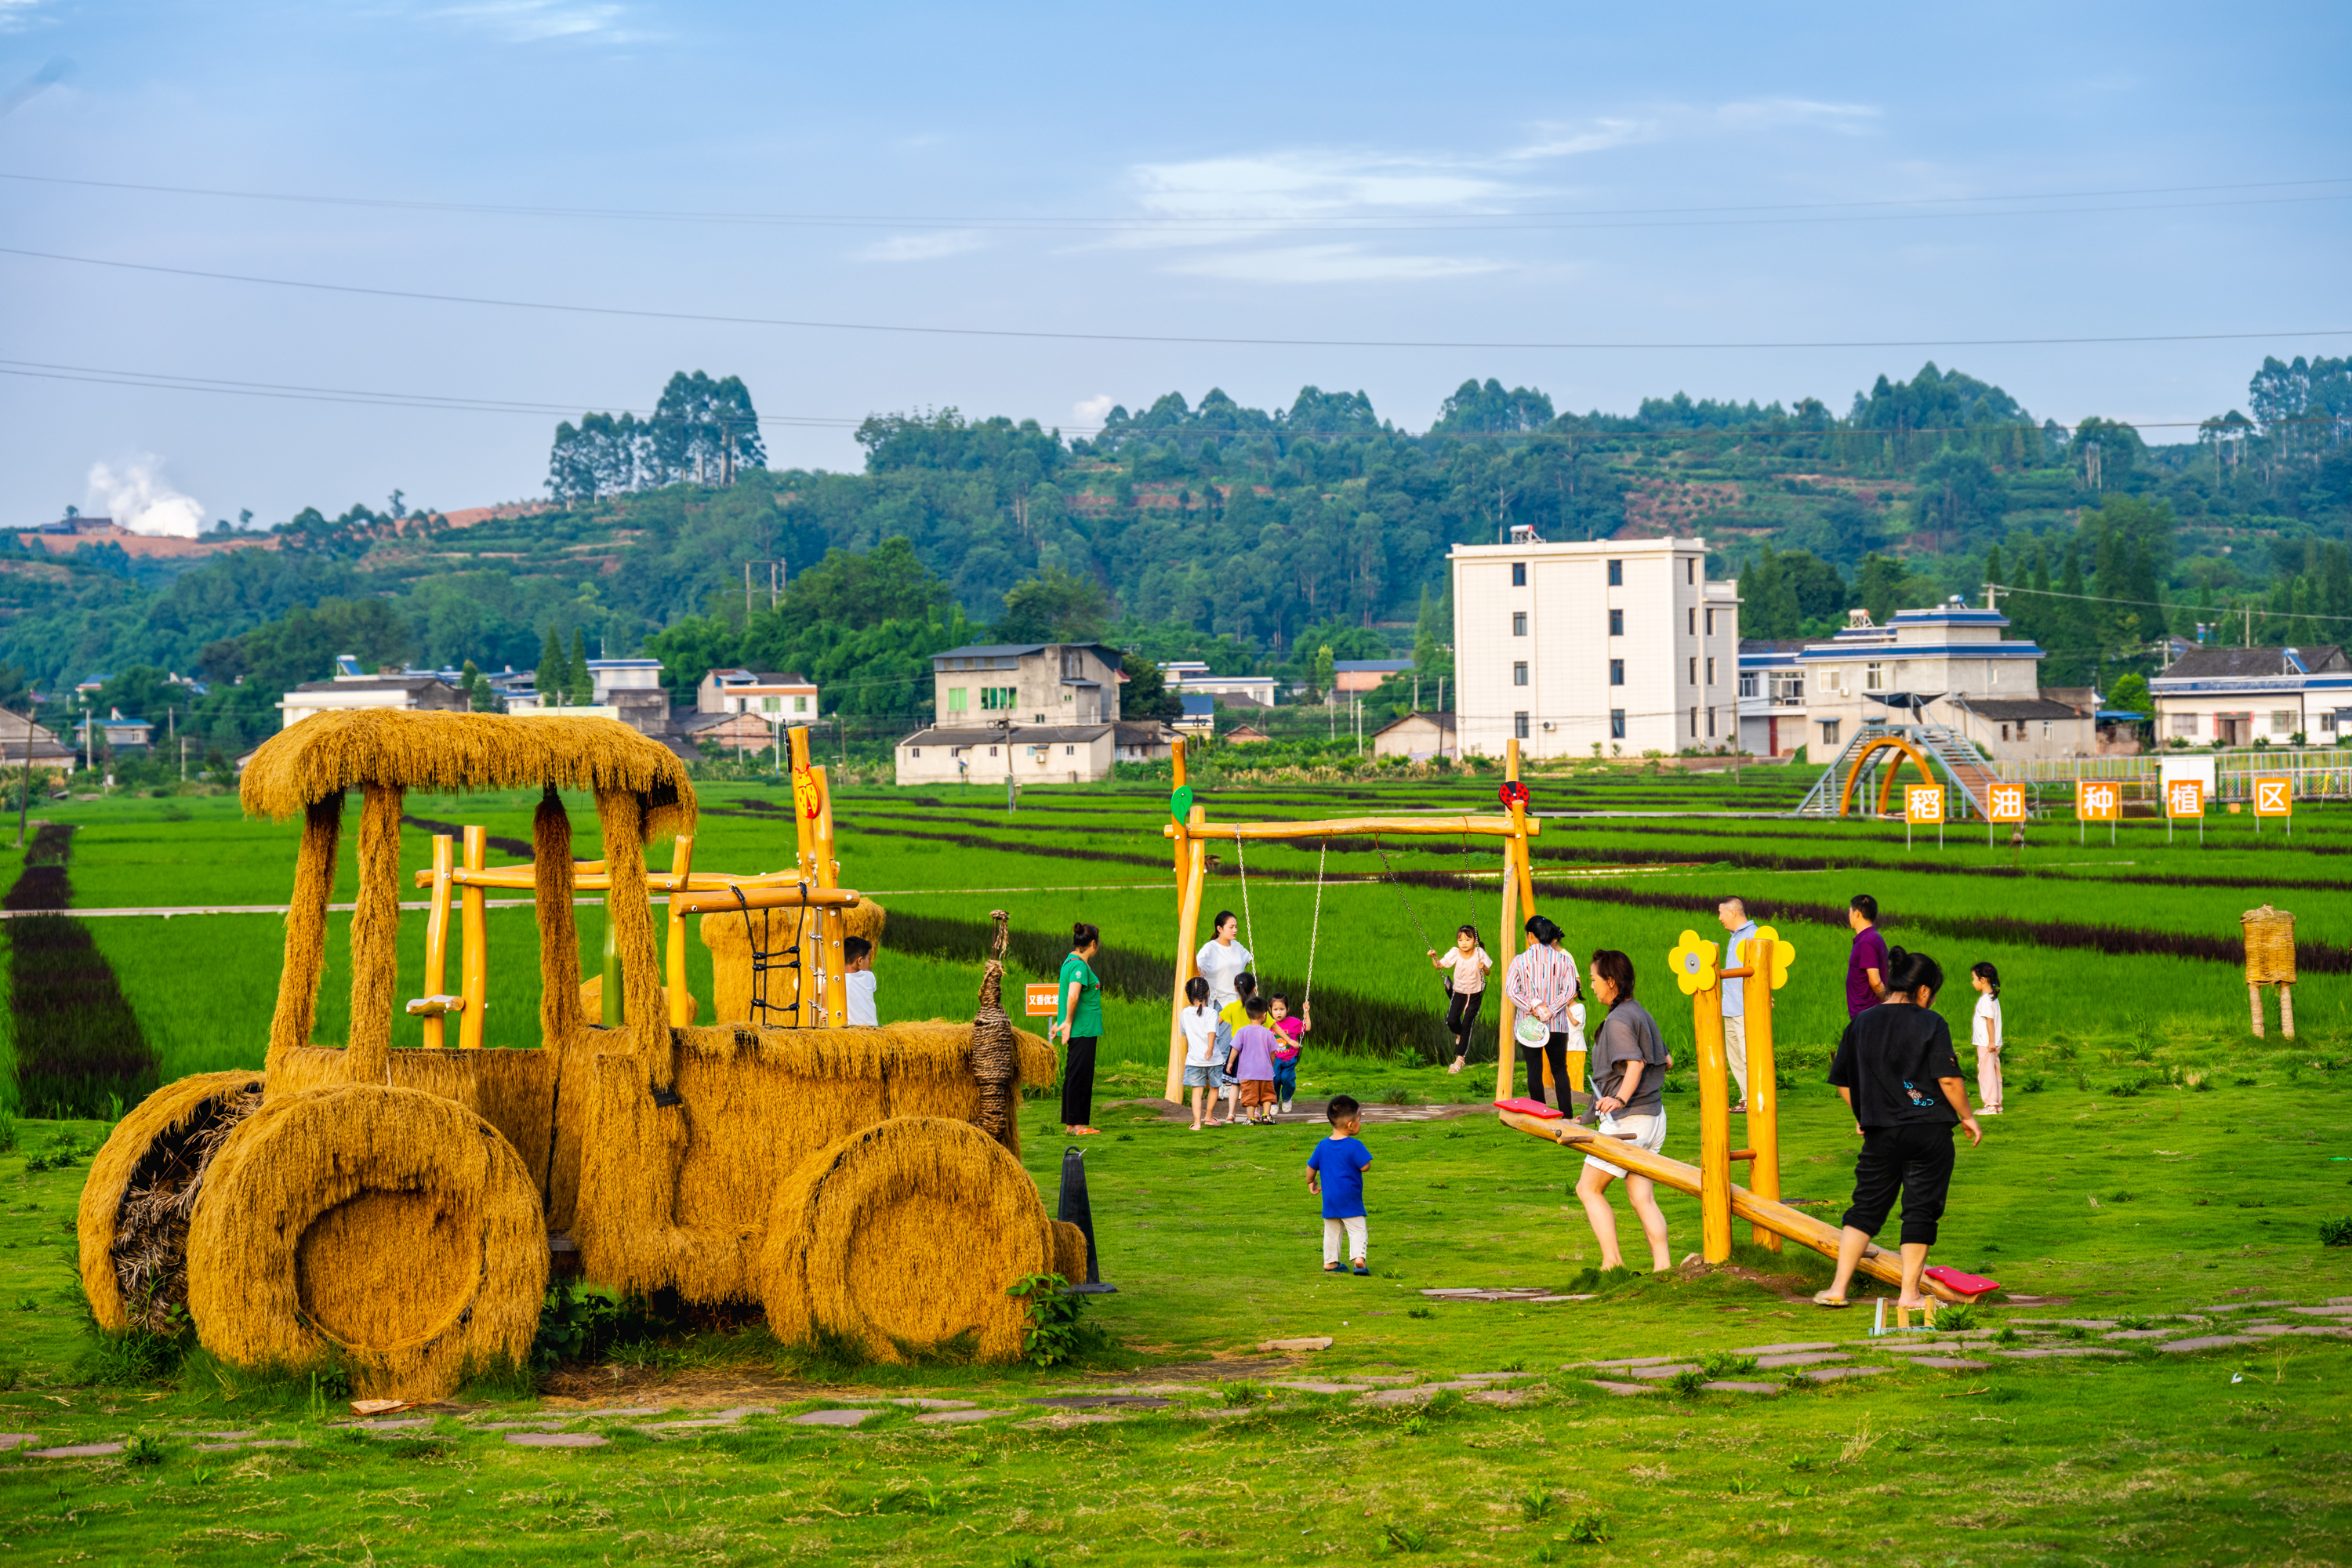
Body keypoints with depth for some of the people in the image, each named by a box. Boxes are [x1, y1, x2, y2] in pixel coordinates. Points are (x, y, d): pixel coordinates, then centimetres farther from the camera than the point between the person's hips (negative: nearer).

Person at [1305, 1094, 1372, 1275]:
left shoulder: (1323, 1146, 4)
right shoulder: (1354, 1146, -14)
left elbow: (1311, 1167, 10)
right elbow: (1365, 1166, -14)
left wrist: (1311, 1182, 28)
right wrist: (1362, 1155, 6)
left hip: (1329, 1199, 5)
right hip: (1350, 1199, -5)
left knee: (1331, 1232, 15)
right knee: (1357, 1230, 0)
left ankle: (1330, 1262, 19)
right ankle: (1359, 1258, -16)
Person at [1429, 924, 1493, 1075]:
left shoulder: (1479, 953, -17)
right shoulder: (1455, 953, -15)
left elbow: (1488, 972, -9)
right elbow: (1439, 965, -9)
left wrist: (1483, 967, -31)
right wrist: (1434, 957, -28)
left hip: (1474, 994, -2)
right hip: (1458, 992, 2)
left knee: (1467, 1025, -5)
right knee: (1451, 1021, -12)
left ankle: (1460, 1058, 4)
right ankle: (1460, 1034, 27)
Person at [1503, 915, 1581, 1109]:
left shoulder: (1520, 960, -3)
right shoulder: (1564, 959, -1)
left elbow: (1510, 990, -10)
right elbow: (1569, 991, -8)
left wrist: (1532, 1007, -14)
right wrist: (1550, 1011, -11)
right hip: (1557, 1025, 1)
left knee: (1534, 1071, 5)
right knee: (1560, 1069, 11)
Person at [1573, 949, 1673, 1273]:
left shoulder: (1619, 1020, -14)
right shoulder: (1641, 1013, 15)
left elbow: (1635, 1062, -27)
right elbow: (1664, 1060, 24)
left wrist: (1620, 1099, -40)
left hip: (1627, 1121, -9)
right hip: (1654, 1116, 9)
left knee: (1588, 1189, -1)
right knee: (1642, 1197, 7)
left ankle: (1612, 1260, -9)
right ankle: (1663, 1266, -1)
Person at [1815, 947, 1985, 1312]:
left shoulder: (1861, 1023, 5)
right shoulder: (1931, 1023, -7)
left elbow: (1843, 1082, 11)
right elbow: (1949, 1079, -12)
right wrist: (1966, 1117, 2)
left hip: (1880, 1132, 3)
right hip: (1929, 1130, -3)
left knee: (1866, 1207, 10)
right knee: (1921, 1210, 5)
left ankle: (1838, 1288, 4)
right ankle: (1909, 1293, 7)